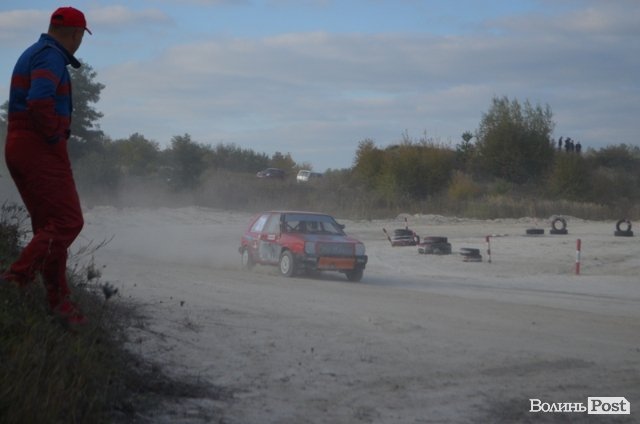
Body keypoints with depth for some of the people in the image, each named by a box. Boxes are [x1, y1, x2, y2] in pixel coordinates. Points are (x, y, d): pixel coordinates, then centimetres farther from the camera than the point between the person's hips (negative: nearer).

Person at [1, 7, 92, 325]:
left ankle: (59, 302, 11)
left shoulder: (33, 55, 20)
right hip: (42, 149, -10)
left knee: (48, 227, 10)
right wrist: (55, 136, -14)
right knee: (67, 222, -11)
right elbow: (39, 102, -29)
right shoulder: (51, 56, -13)